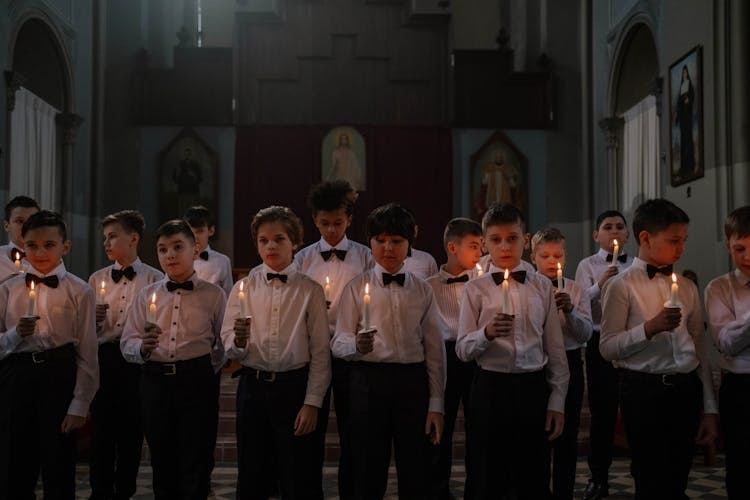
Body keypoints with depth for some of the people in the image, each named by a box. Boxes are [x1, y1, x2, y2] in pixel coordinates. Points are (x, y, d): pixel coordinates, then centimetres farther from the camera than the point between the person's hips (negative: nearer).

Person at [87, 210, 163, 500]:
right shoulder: (97, 279, 11)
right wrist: (93, 319, -8)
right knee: (101, 427, 3)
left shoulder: (154, 279, 2)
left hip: (138, 361, -2)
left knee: (131, 430, 5)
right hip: (103, 358, 2)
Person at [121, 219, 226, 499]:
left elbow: (224, 344, 6)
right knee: (162, 465, 13)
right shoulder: (147, 295, 11)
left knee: (195, 466, 1)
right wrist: (143, 348, -14)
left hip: (197, 382, -2)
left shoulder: (213, 295, 5)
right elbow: (127, 344, 5)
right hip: (155, 381, 3)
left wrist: (209, 371, -5)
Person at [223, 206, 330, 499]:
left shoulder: (310, 290, -1)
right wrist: (239, 341, -18)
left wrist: (312, 402, -9)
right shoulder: (243, 288, 6)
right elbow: (229, 349, 4)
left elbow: (320, 351, -3)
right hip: (252, 387, 2)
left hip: (294, 386, -2)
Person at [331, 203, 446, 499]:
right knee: (368, 475, 4)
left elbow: (435, 349, 8)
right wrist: (357, 345, -23)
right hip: (368, 381, -1)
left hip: (413, 381, 1)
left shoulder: (422, 291, 9)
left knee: (415, 475, 4)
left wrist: (436, 405, 3)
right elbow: (338, 342, 0)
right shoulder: (356, 287, 5)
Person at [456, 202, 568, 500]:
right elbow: (462, 350, -2)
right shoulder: (475, 289, 1)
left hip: (533, 387, 1)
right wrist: (487, 333, -21)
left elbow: (556, 349, 7)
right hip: (490, 388, -1)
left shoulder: (542, 286, 5)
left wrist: (557, 401, 4)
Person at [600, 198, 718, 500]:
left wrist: (709, 409, 11)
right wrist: (649, 328, -21)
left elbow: (699, 350, 13)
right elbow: (607, 348, -8)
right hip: (645, 391, -5)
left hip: (687, 389, 5)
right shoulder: (621, 286, -4)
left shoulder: (686, 288, 12)